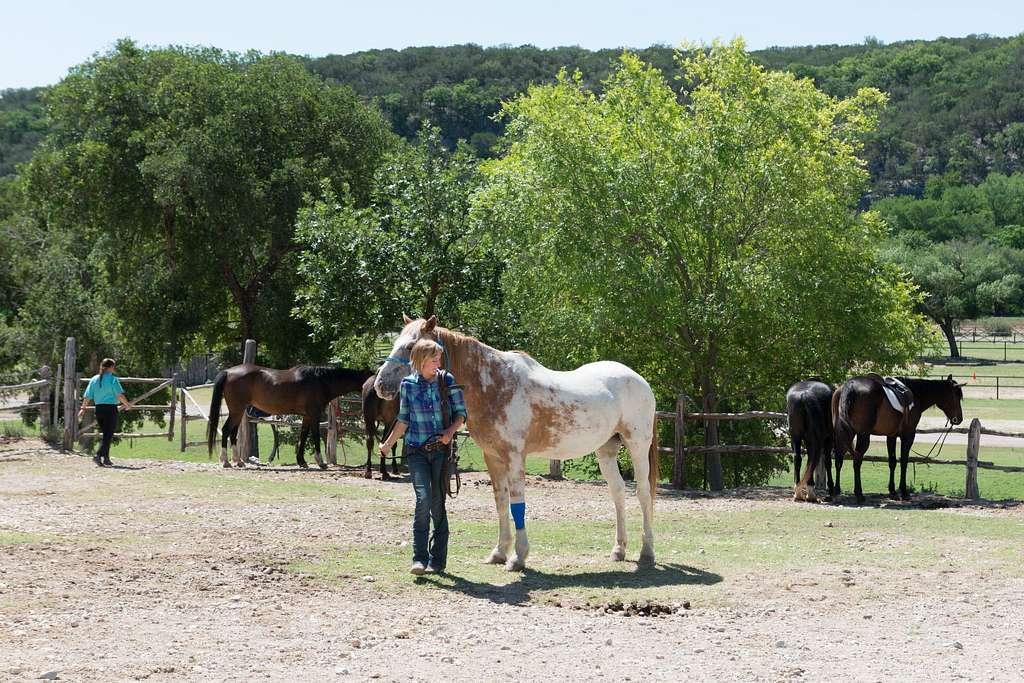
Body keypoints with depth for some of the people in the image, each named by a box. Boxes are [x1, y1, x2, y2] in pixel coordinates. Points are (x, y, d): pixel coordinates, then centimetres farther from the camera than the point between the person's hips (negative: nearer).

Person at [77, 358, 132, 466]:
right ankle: (98, 455, -19)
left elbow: (87, 396, 5)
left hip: (98, 409, 6)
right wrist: (127, 404, 3)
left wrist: (83, 408, 11)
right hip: (110, 409, -6)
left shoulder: (94, 379, 6)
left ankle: (106, 458, 19)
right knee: (108, 435, -3)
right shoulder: (113, 379, -9)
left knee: (106, 434, 17)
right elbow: (120, 395, -12)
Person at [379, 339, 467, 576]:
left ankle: (437, 559, 13)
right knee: (423, 499, -15)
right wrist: (388, 444, 13)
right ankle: (419, 558, -14)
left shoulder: (448, 381, 0)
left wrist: (451, 430, -14)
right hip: (416, 451, 0)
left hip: (441, 450, 0)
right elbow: (403, 420, 11)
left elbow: (461, 413, 4)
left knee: (438, 503, 3)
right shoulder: (408, 385, 0)